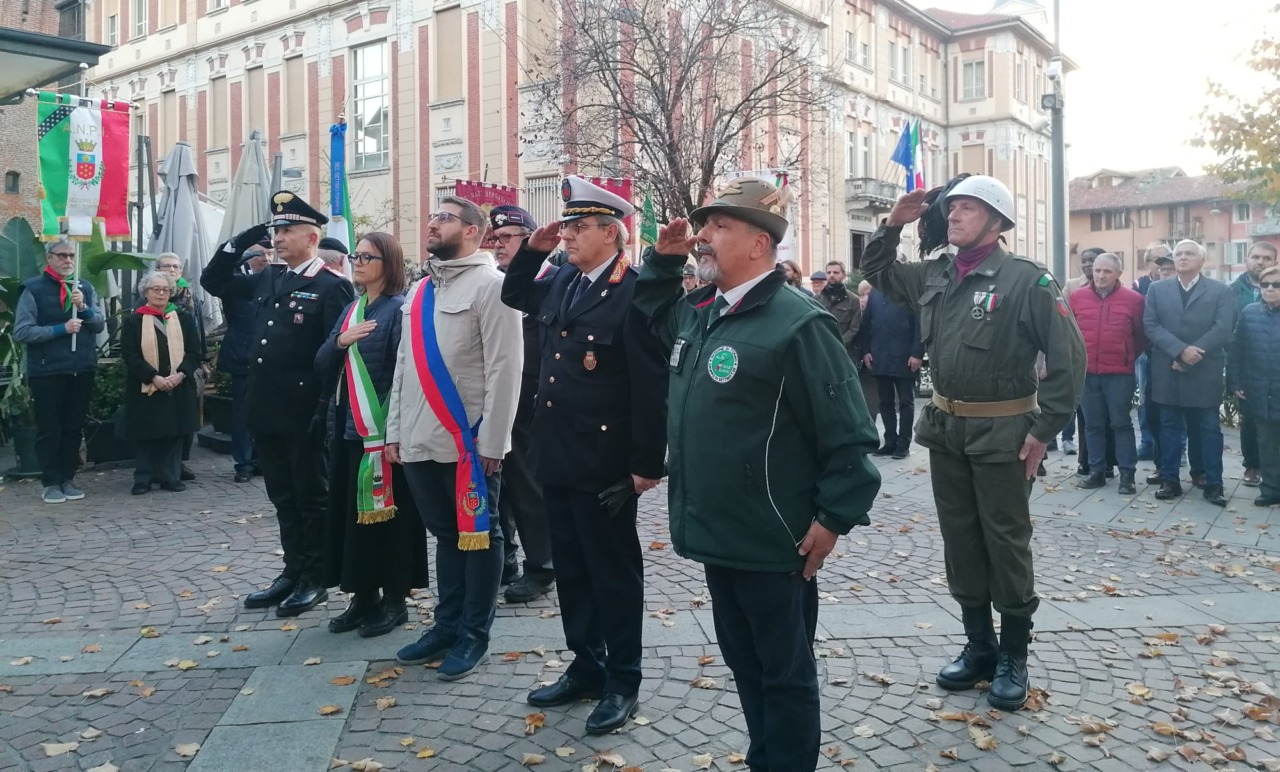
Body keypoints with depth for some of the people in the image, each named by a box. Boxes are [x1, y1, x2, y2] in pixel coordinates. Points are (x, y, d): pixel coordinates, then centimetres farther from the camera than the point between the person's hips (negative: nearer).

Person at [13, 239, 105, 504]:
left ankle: (68, 479, 20)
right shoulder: (33, 289, -4)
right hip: (47, 371, -4)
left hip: (82, 370, 4)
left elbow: (100, 324, 6)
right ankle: (51, 483, 11)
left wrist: (84, 308, -12)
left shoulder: (85, 288, 9)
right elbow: (21, 332, -10)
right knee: (48, 430, 4)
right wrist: (61, 328, -16)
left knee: (74, 429, 11)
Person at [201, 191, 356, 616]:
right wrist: (240, 242, 10)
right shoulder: (268, 279, 13)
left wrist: (327, 412, -21)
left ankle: (314, 580, 16)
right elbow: (214, 281, 23)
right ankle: (292, 572, 27)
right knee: (283, 498, 15)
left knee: (312, 497, 5)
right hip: (267, 410, 8)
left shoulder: (332, 286, -10)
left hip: (305, 414, -7)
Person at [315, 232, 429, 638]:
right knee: (352, 512, 11)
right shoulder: (351, 310, 14)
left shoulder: (400, 309, -9)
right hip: (350, 428, 8)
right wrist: (340, 342, -10)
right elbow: (322, 366, 11)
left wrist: (392, 430, -20)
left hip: (386, 430, -7)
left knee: (388, 513, 0)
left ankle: (394, 600, 13)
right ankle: (364, 596, 22)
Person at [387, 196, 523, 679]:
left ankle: (474, 634, 16)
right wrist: (395, 430, 12)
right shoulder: (420, 290, 15)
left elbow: (504, 368, -14)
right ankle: (447, 625, 29)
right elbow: (404, 363, 17)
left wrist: (491, 441, -17)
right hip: (419, 440, 7)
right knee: (445, 534, 17)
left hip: (469, 441, -7)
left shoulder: (489, 284, -8)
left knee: (477, 535, 6)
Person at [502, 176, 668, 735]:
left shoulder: (634, 291, -16)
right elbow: (515, 296, 29)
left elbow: (651, 385, -18)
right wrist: (532, 249, 12)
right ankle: (585, 668, 32)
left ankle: (622, 682, 21)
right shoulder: (563, 282, 8)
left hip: (605, 466, -8)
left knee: (614, 572, 6)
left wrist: (648, 464, -17)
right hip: (557, 457, 8)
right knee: (571, 568, 17)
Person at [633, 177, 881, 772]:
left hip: (771, 539, -8)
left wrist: (836, 517, -15)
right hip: (716, 531, 9)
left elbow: (848, 432, -17)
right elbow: (650, 311, 30)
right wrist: (663, 258, 12)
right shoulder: (696, 313, 7)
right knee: (743, 661, 22)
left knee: (785, 671, 10)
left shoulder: (797, 324, -18)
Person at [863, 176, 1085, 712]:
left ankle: (1013, 658, 20)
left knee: (1006, 543, 4)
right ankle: (979, 647, 28)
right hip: (945, 429, 6)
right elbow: (875, 271, 21)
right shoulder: (934, 275, 7)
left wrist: (1043, 430, -14)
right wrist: (894, 224, 4)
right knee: (961, 541, 13)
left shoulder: (1026, 280, -12)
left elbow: (1068, 356, -13)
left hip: (1002, 434, -6)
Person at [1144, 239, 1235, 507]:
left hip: (1205, 372, -2)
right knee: (1169, 427, 7)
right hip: (1167, 371, 2)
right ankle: (1170, 480, 13)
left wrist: (1192, 356, -15)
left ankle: (1213, 484, 10)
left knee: (1208, 429, 4)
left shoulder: (1221, 291, 3)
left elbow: (1223, 329, -8)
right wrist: (1180, 350, -16)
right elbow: (1150, 325, -3)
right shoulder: (1157, 289, 8)